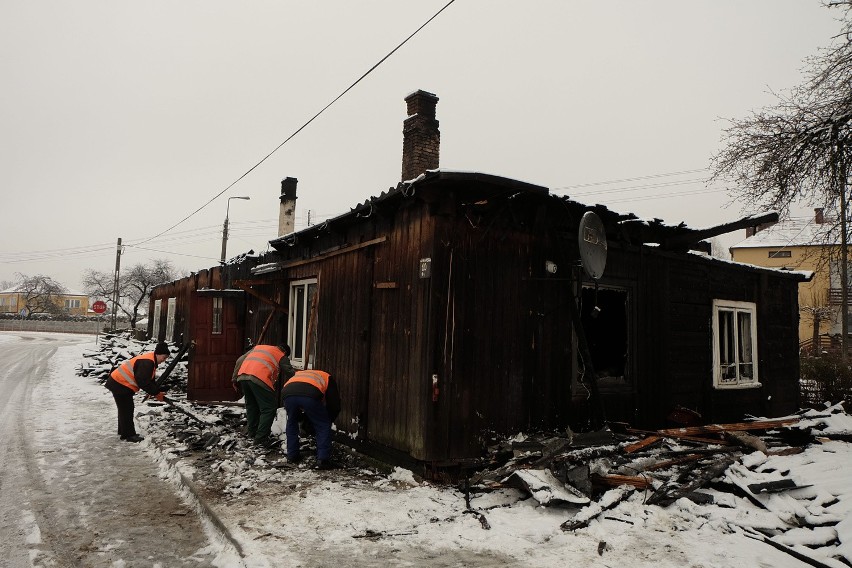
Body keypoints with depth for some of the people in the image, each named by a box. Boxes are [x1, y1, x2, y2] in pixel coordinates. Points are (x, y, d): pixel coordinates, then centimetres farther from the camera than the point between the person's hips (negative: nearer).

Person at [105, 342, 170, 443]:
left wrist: (158, 391, 1)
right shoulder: (147, 363, -25)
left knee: (125, 409, 19)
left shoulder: (151, 361, 9)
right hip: (120, 385, -11)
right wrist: (156, 393, -19)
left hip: (121, 383, 11)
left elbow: (150, 380, 13)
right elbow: (143, 381, -28)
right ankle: (129, 435, 2)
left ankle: (124, 431, 30)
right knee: (126, 410, -5)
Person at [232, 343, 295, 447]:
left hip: (242, 376, 7)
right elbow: (290, 373, 11)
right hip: (259, 379, -7)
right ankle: (261, 438, 0)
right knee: (269, 408, 2)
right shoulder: (282, 357, 19)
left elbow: (240, 360, 28)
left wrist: (235, 379, 29)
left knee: (251, 405, 24)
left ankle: (252, 433, 33)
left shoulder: (257, 347, 34)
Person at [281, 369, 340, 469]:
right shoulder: (327, 378, 35)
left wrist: (301, 418, 49)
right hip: (310, 395, -4)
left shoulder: (298, 374, 46)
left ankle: (292, 456, 35)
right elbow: (335, 405, 28)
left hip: (288, 393, 4)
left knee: (291, 423, 30)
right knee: (323, 426, 15)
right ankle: (323, 460, 10)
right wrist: (328, 420, 44)